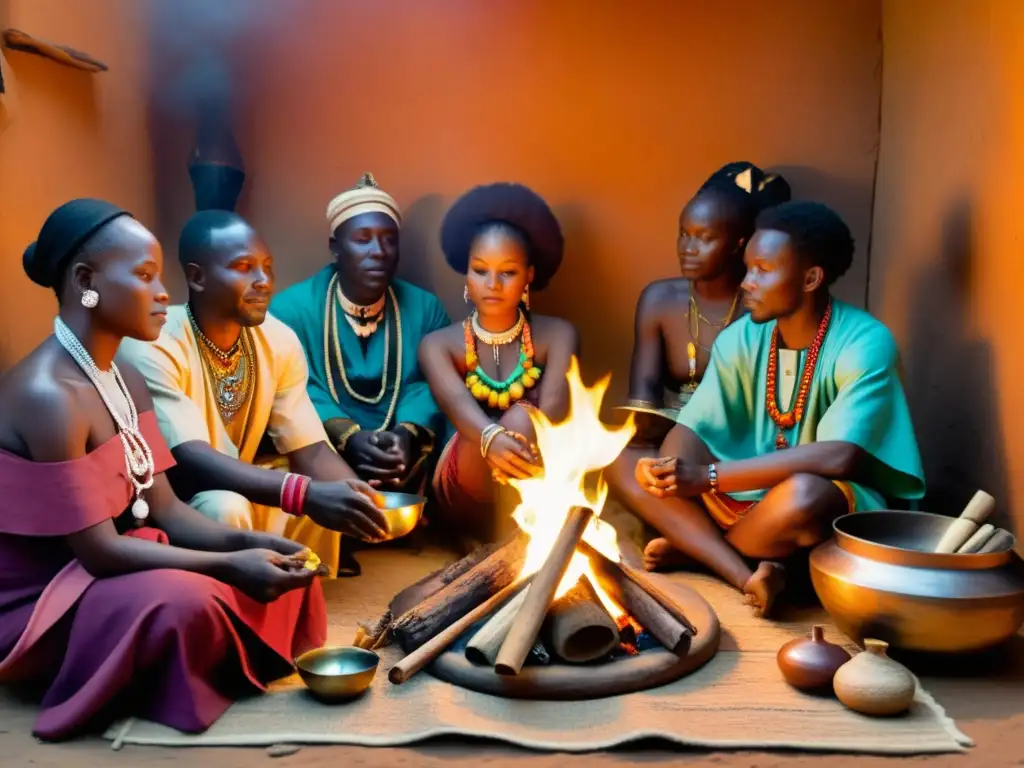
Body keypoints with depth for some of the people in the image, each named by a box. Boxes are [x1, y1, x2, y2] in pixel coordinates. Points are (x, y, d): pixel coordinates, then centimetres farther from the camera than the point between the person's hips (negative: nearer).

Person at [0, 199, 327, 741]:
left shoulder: (125, 379, 4)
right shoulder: (46, 396, -26)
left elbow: (163, 508, 0)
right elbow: (99, 551, -27)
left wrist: (249, 544, -15)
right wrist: (230, 566, -28)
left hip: (102, 571, 9)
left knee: (281, 569, 1)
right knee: (182, 601, -35)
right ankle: (153, 697, -5)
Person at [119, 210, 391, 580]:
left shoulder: (279, 340, -7)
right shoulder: (153, 347, -25)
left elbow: (310, 450, -8)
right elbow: (189, 461, -35)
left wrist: (368, 499, -27)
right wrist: (306, 493, -45)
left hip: (235, 491, 6)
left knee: (327, 501, -11)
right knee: (225, 508, -32)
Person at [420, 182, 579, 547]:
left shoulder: (557, 335, -1)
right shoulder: (438, 345, -1)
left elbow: (554, 404, -21)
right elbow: (457, 402, -24)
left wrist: (523, 446, -46)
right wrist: (491, 439, -50)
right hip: (469, 500, 0)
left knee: (523, 421, -32)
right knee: (516, 421, -32)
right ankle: (490, 537, -22)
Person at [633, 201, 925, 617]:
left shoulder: (866, 344, -21)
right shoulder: (741, 337, -4)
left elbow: (838, 457, -32)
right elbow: (690, 428, -5)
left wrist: (708, 476, -34)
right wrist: (670, 471, -30)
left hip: (840, 508, -5)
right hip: (752, 495, 5)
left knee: (802, 496, -39)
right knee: (641, 471, -13)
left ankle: (690, 546, -12)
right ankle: (748, 576, -24)